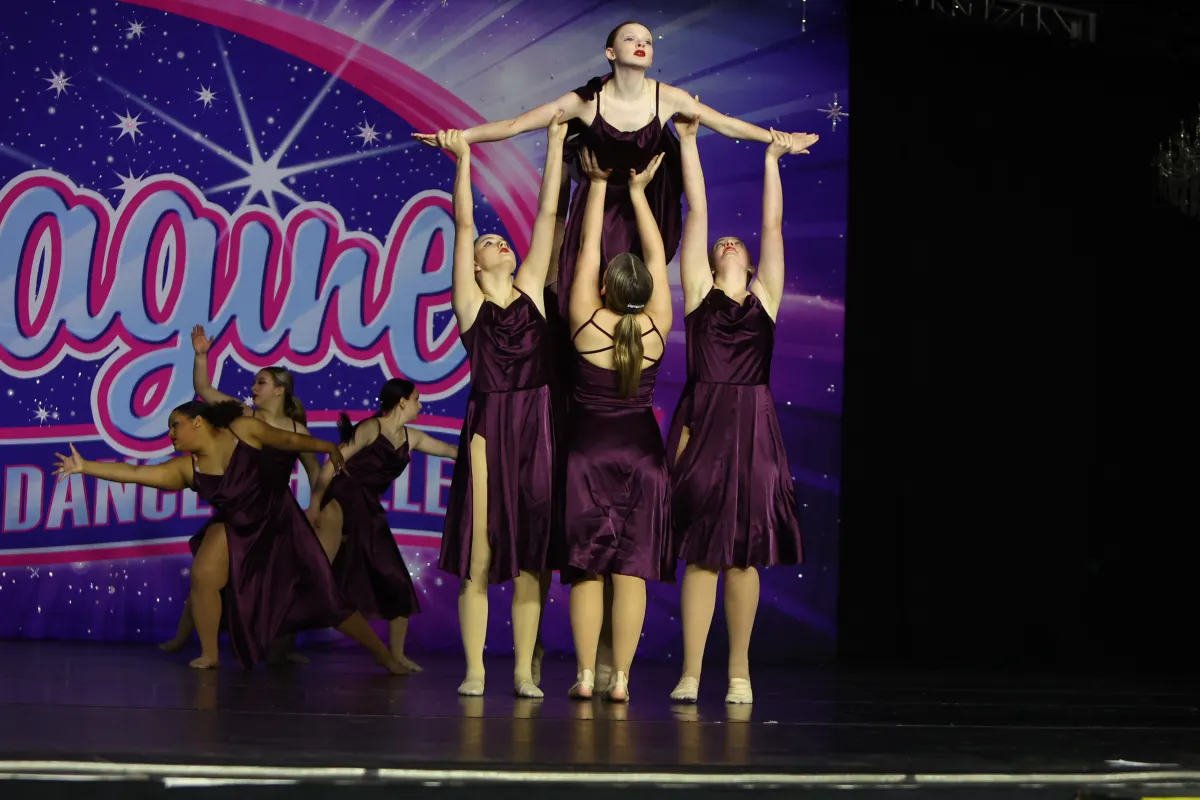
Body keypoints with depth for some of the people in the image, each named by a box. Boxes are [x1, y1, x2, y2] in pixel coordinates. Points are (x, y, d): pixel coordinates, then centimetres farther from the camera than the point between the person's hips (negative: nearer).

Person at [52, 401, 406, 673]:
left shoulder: (243, 430, -18)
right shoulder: (185, 469, -11)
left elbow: (288, 440, -5)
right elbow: (135, 473, -17)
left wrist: (328, 447, 6)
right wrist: (85, 467, -24)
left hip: (281, 522, -3)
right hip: (238, 529, 3)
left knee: (324, 597, -4)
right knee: (203, 575, -20)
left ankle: (384, 655, 6)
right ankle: (209, 655, -3)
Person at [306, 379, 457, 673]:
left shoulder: (411, 438, 12)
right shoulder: (371, 429, -9)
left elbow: (452, 450, 23)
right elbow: (332, 463, -13)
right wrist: (315, 502, -19)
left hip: (370, 511, 8)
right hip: (342, 504, -8)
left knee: (397, 584, 5)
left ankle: (397, 654, 15)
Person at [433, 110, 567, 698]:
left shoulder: (530, 290, 14)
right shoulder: (469, 299, 7)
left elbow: (547, 215, 13)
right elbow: (463, 224, 0)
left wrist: (555, 144, 12)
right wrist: (462, 160, -4)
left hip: (537, 426, 3)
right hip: (488, 425, -3)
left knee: (533, 552, 3)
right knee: (480, 552, -1)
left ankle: (524, 669, 8)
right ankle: (475, 670, 4)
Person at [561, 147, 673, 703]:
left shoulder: (587, 323, -10)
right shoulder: (657, 327, -6)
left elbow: (587, 250, -1)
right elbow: (657, 257, 5)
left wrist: (598, 184, 8)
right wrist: (637, 192, 13)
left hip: (588, 451, -1)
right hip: (641, 452, 1)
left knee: (587, 569, 3)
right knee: (632, 569, 0)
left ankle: (585, 675, 0)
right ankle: (620, 678, -2)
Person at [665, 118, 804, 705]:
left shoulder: (764, 295, 14)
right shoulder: (699, 289, 11)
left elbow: (773, 223, 15)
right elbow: (696, 210, 10)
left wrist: (771, 160, 18)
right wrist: (688, 142, 11)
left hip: (753, 429, 1)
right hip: (702, 423, -1)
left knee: (745, 552, 4)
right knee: (701, 551, -1)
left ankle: (740, 669, 12)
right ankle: (691, 672, 2)